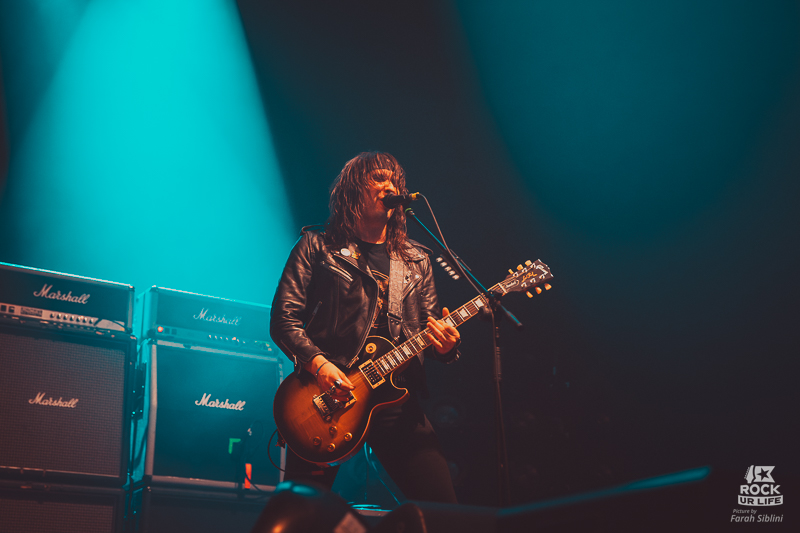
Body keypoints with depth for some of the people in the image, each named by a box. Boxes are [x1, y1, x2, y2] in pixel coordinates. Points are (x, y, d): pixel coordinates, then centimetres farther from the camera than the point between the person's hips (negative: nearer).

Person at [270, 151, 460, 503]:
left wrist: (445, 345, -6)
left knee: (442, 509, -4)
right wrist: (318, 364, -16)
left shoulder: (417, 260, 18)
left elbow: (431, 329, 18)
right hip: (327, 395, -3)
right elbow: (284, 318, -1)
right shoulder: (318, 246, 6)